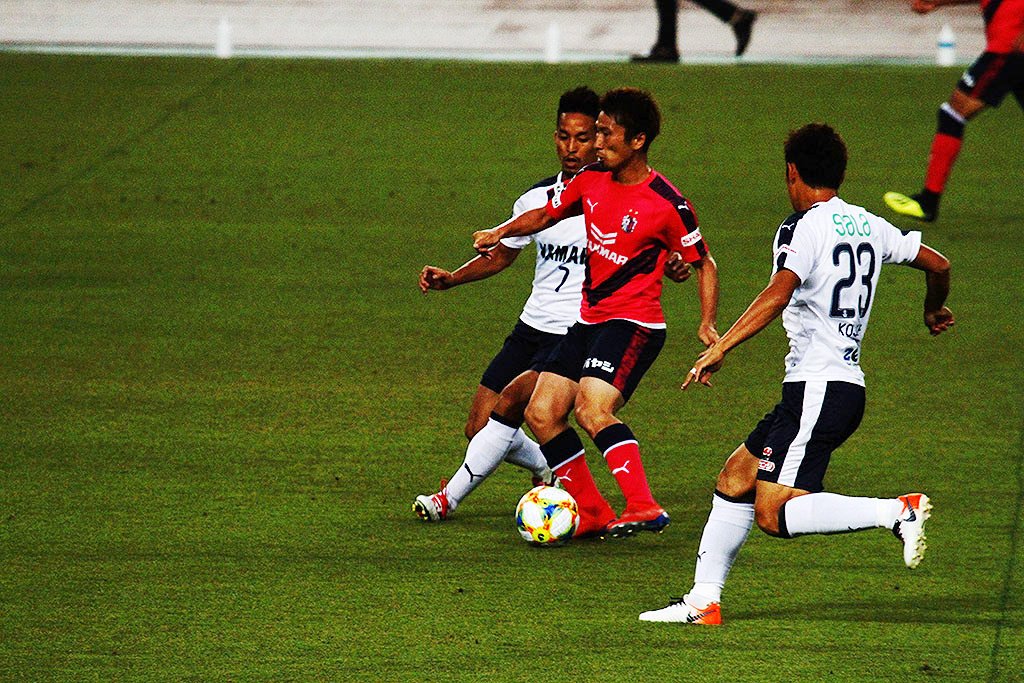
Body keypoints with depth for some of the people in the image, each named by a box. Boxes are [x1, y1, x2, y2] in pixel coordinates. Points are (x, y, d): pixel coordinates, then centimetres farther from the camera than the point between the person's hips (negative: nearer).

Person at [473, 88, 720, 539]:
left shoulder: (666, 204, -14)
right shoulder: (591, 181, 4)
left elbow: (703, 263, -3)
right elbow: (545, 214, 22)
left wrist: (708, 324, -13)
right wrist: (501, 231, 7)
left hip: (633, 323, -8)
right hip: (589, 319, 8)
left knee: (593, 409, -28)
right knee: (541, 413, 3)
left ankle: (645, 509, -31)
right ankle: (593, 514, 11)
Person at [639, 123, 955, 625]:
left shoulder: (804, 227, -10)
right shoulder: (869, 227, 12)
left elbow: (778, 293, -26)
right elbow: (938, 264, 20)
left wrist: (720, 347, -29)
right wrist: (934, 312, 41)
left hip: (817, 390, -9)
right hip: (846, 386, 9)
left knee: (774, 515, -13)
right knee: (735, 478, 15)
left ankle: (898, 511, -21)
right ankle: (703, 601, 15)